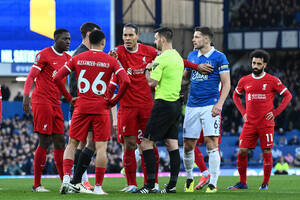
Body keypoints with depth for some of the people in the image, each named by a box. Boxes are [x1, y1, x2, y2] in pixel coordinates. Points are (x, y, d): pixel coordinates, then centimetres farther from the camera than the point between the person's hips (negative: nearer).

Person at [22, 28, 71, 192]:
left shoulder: (67, 58, 15)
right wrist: (26, 95, -24)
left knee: (60, 142, 6)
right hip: (41, 101, -8)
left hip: (55, 103, 8)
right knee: (45, 142, -8)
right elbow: (31, 76, -13)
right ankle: (37, 185, -3)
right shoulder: (44, 55, -7)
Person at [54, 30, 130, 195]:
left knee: (72, 144, 10)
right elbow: (125, 81, -12)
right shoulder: (110, 60, 0)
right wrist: (114, 100, -1)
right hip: (101, 107, -2)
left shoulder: (77, 58, 6)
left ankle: (66, 178, -7)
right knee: (101, 147, 2)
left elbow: (57, 77, 1)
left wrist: (69, 98, 7)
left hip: (81, 107, 2)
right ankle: (98, 186, 0)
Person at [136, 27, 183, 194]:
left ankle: (151, 184, -10)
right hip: (176, 103, 9)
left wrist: (148, 69, 1)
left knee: (147, 143, -5)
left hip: (163, 104, -9)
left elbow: (152, 82, -17)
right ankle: (172, 185, 6)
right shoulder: (178, 57, 14)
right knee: (172, 145, 8)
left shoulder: (161, 59, -15)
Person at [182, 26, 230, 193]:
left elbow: (226, 83, -5)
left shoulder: (219, 57, -3)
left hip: (210, 106, -5)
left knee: (212, 143, -10)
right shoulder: (192, 56, 14)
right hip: (192, 106, 5)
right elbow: (185, 77, 25)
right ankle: (189, 178, 25)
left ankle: (213, 184, -7)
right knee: (188, 145, 5)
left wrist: (219, 104, -15)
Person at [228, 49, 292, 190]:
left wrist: (275, 112, -4)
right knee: (242, 152, -3)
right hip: (249, 124, 3)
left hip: (266, 124, -3)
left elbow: (287, 96, 4)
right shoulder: (244, 81, 8)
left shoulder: (272, 81, -1)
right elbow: (235, 95, 25)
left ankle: (265, 183, 9)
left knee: (267, 153, -2)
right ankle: (242, 183, 7)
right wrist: (243, 112, 11)